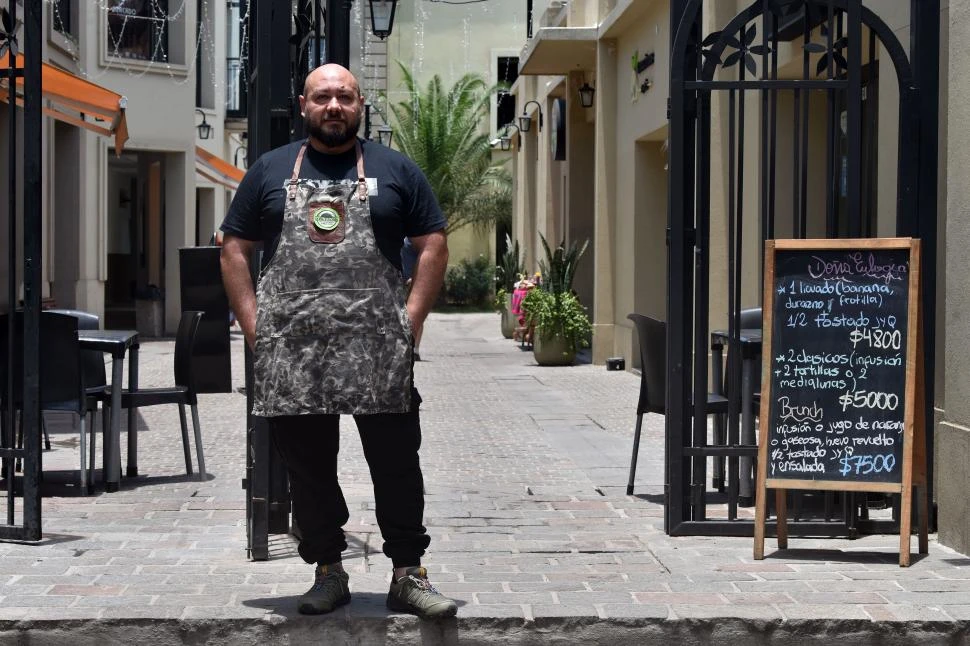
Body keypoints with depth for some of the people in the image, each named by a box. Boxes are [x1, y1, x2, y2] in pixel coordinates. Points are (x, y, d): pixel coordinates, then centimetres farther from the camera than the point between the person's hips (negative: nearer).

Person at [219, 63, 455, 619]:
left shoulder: (396, 171, 10)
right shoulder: (270, 171, 12)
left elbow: (434, 246, 8)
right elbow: (235, 249, 12)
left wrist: (410, 319, -3)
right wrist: (253, 325, 1)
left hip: (379, 348, -1)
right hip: (290, 349, 1)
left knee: (396, 463, -1)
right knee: (307, 467, 7)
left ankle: (408, 574, 6)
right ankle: (328, 571, 19)